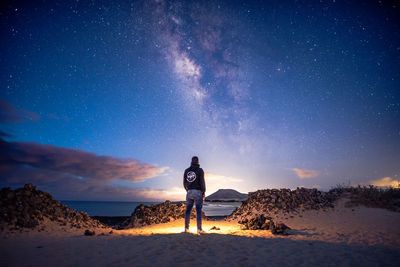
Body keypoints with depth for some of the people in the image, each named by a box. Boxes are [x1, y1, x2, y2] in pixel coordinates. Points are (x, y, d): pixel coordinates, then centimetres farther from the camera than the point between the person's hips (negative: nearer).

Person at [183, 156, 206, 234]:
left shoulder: (186, 170, 8)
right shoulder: (200, 170, -5)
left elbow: (184, 183, 11)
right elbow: (202, 182, -10)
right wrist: (204, 192, 0)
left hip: (189, 192, 4)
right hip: (198, 192, -4)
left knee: (188, 210, 9)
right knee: (198, 210, -2)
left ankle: (186, 228, 11)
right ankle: (199, 229, -3)